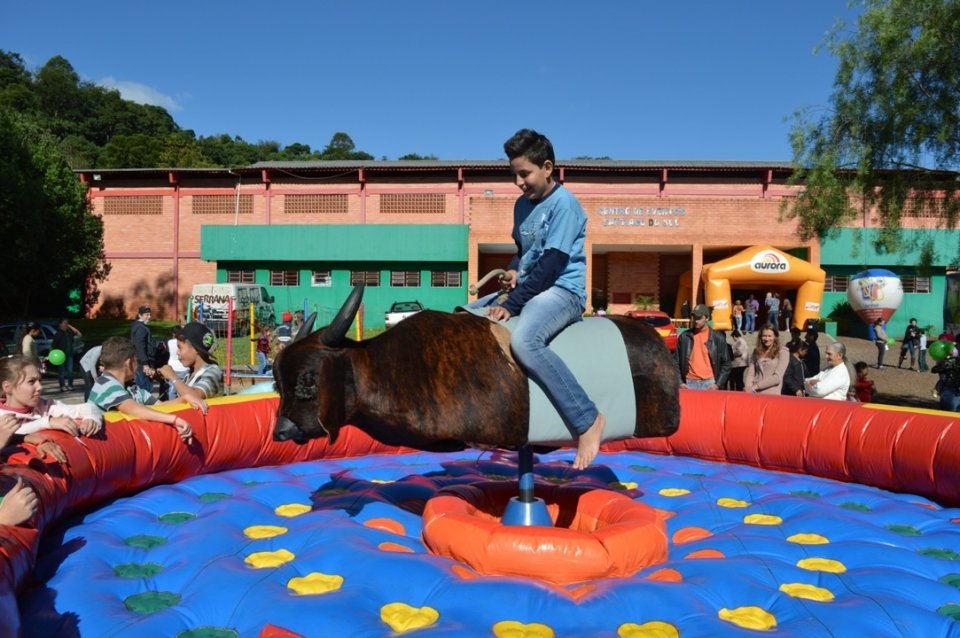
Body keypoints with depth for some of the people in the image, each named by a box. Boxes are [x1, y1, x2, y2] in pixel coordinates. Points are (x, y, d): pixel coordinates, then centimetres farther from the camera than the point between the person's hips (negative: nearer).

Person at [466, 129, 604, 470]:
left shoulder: (564, 203, -13)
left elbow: (550, 265, -19)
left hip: (563, 290, -9)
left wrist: (510, 305, -21)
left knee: (523, 340, -36)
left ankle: (587, 419, -27)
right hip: (528, 288, 9)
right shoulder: (522, 204, 12)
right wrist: (513, 270, 2)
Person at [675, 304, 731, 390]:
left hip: (709, 383, -1)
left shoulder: (718, 338, 3)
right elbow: (676, 362, 7)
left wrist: (718, 384, -5)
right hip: (689, 383, 1)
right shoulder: (684, 337, 6)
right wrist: (680, 382, -3)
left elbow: (726, 364, 6)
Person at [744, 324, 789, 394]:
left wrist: (756, 386, -12)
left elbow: (777, 377, -7)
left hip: (772, 394, -3)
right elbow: (750, 373, 7)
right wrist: (748, 387, -12)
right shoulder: (756, 352, 14)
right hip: (754, 394, 3)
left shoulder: (783, 352, 2)